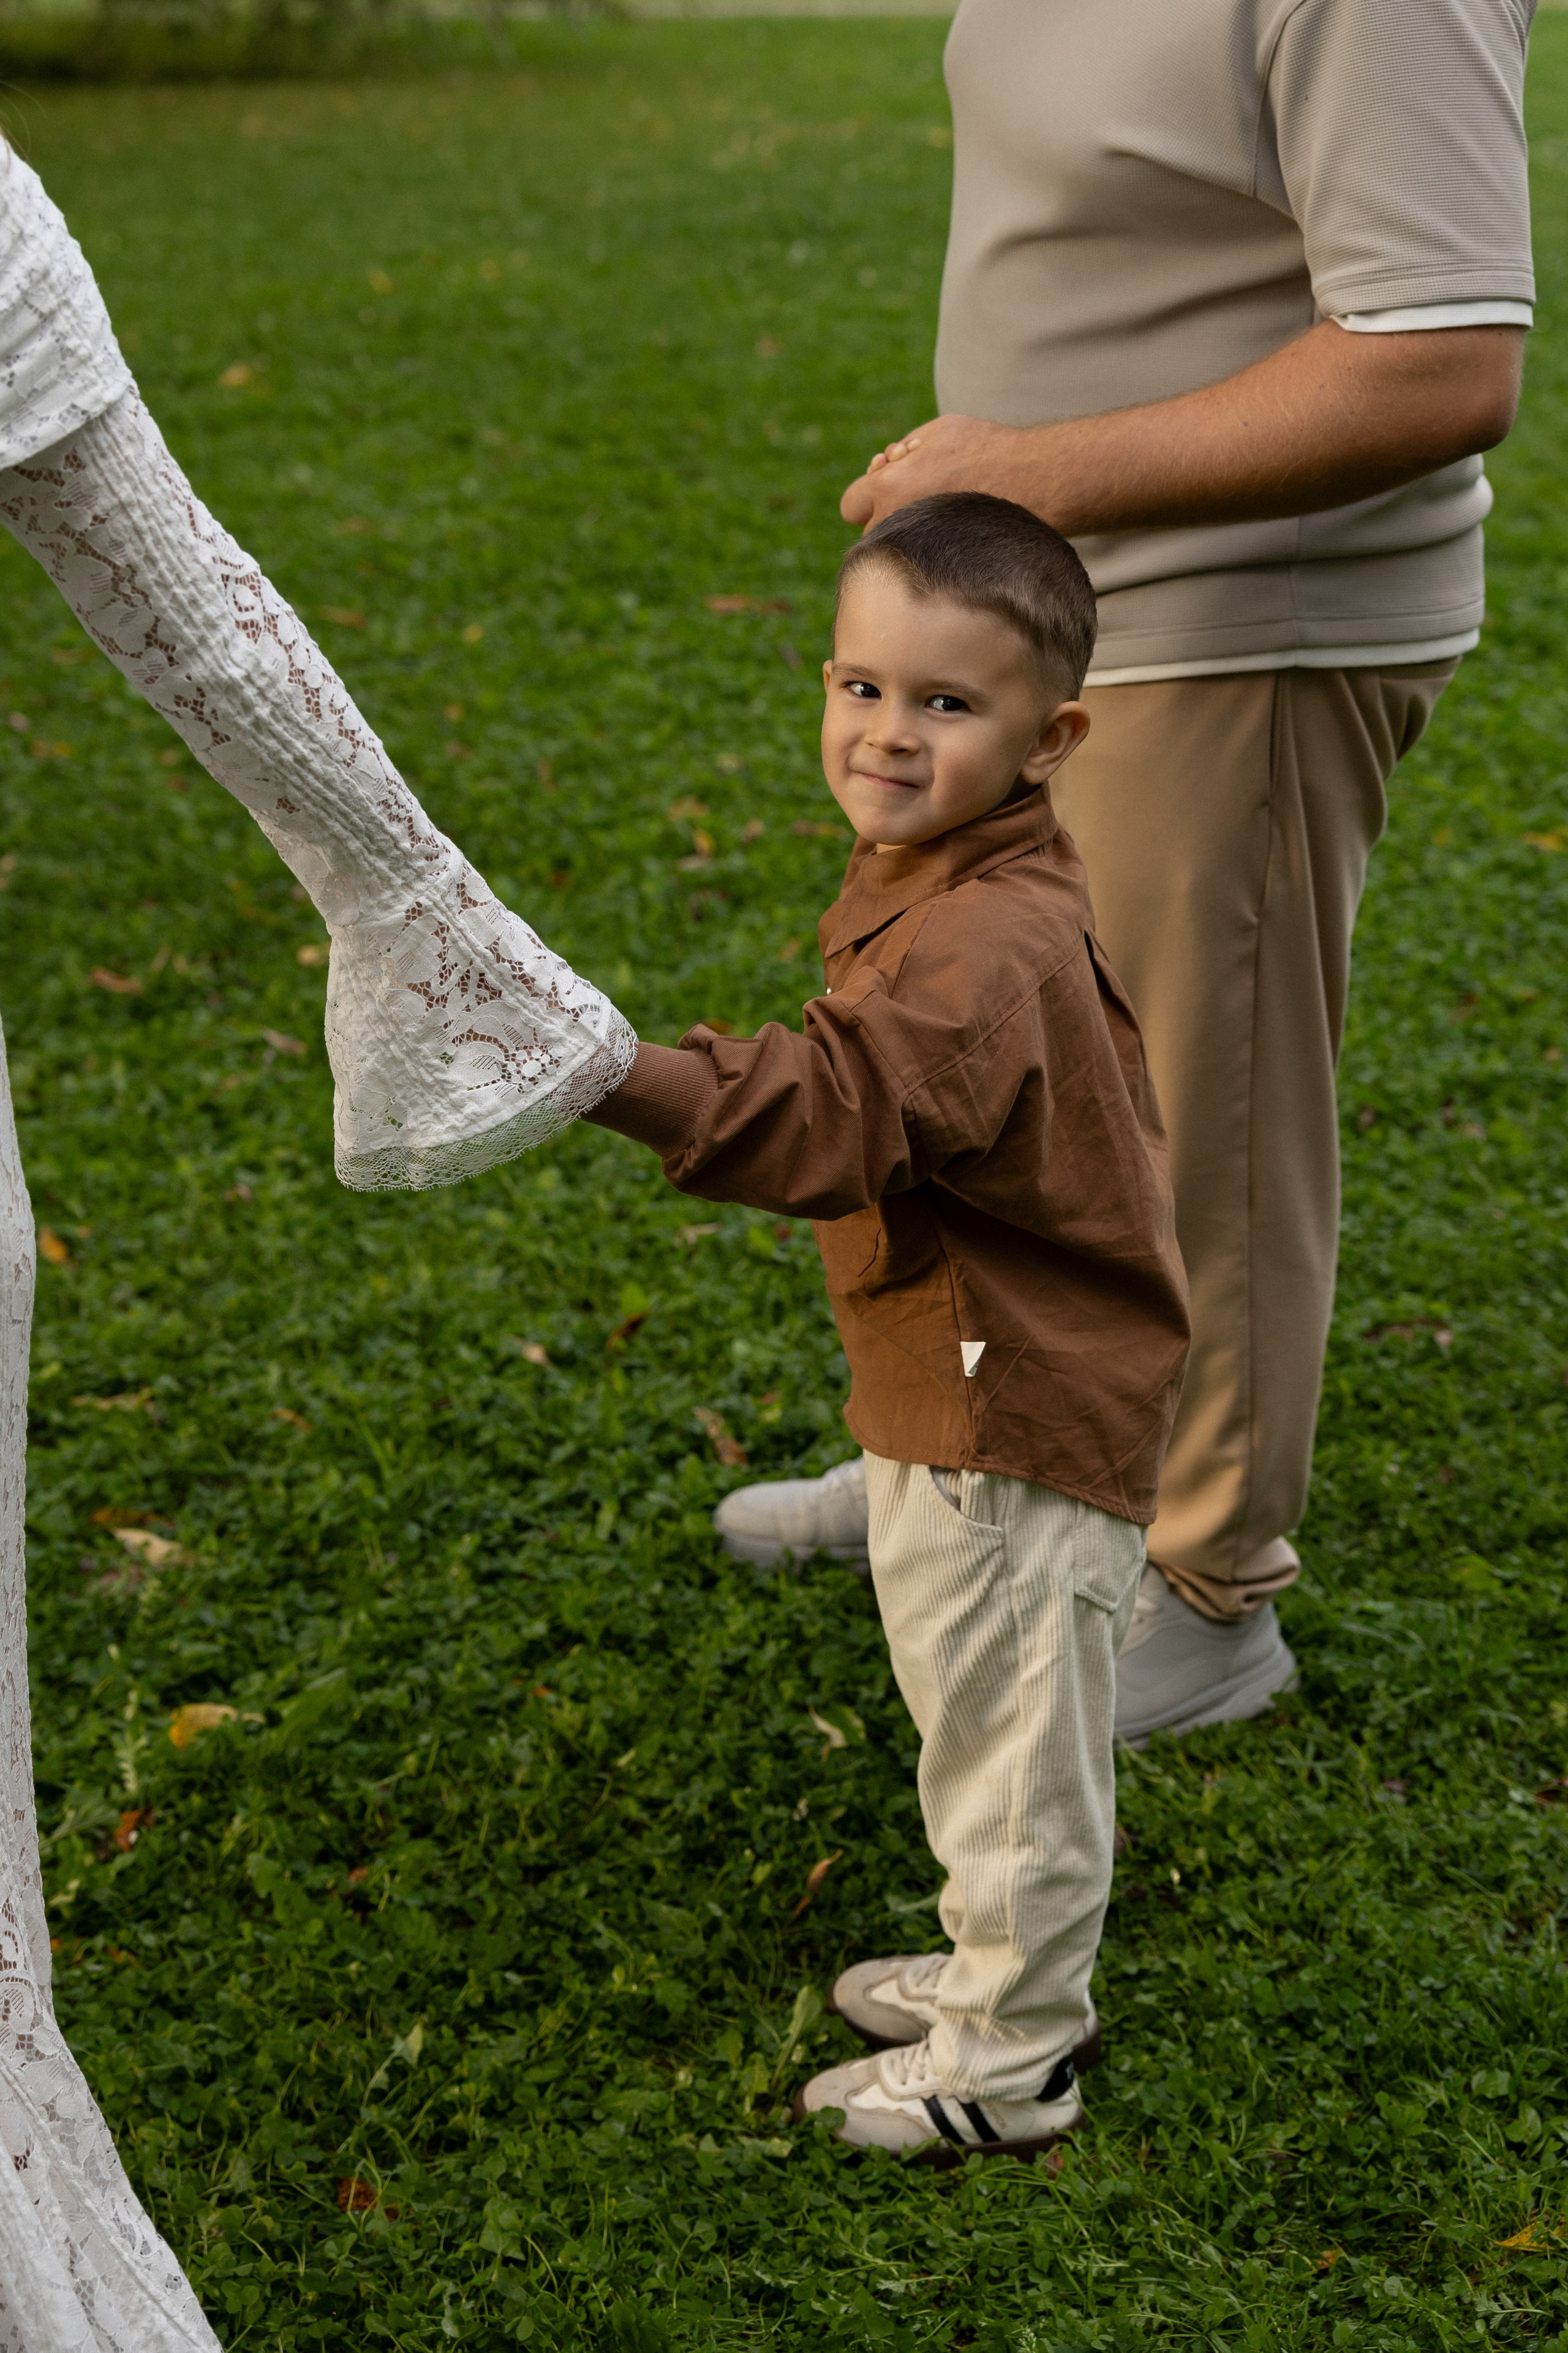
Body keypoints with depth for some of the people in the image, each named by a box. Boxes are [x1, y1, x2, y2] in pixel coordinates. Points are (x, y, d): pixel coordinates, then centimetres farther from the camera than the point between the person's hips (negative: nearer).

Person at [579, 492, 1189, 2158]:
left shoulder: (988, 947, -29)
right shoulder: (928, 886, 5)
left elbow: (835, 1116, -41)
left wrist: (629, 1081, -51)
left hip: (1019, 1410, -10)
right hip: (956, 1391, 10)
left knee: (1012, 1725, 6)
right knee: (969, 1708, 24)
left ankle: (1006, 2067, 23)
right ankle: (1005, 1971, 43)